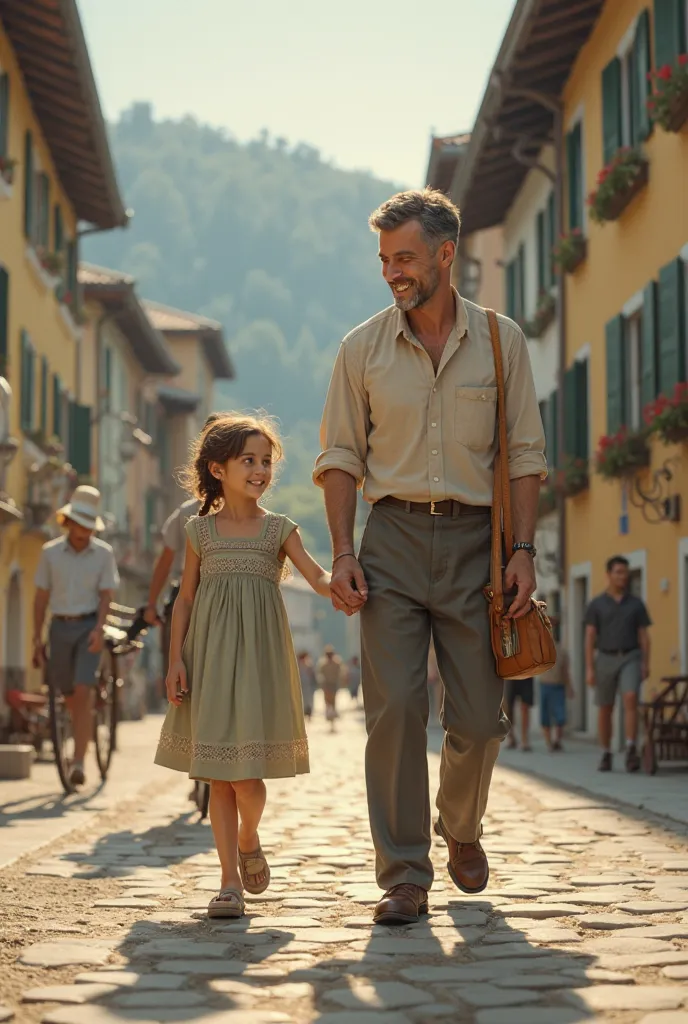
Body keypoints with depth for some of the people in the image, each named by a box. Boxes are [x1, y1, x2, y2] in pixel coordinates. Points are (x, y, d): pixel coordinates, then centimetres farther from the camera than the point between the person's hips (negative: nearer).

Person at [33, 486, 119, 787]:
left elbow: (106, 595, -2)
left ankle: (78, 762, -16)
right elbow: (41, 596, 5)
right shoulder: (50, 552, 2)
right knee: (69, 696, 10)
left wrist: (98, 629, -17)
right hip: (60, 627, 2)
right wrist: (37, 638, 3)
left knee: (82, 692, -16)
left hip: (89, 627, -2)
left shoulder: (103, 553, -1)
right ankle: (84, 738, 39)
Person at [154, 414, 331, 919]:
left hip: (258, 655, -1)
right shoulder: (201, 530, 7)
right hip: (210, 657, 1)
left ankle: (249, 840, 24)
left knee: (248, 774, -7)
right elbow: (186, 598, 9)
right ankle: (230, 880, 8)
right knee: (218, 775, 1)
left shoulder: (279, 529, 5)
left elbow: (318, 576, -8)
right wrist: (176, 659, 1)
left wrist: (339, 587, -30)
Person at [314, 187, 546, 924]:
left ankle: (461, 830, 31)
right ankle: (403, 878, -2)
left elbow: (525, 454, 6)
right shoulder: (363, 348, 6)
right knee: (394, 708, -8)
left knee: (479, 716, 2)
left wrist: (523, 549, -4)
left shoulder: (500, 340, 5)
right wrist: (342, 553, -3)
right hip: (393, 537, 0)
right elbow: (340, 457, 8)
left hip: (474, 538, 0)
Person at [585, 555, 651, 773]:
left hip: (630, 659, 0)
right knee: (605, 709, 5)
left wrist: (646, 665, -5)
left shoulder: (636, 604, 5)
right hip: (605, 660, 0)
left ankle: (631, 752, -25)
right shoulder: (596, 605, 2)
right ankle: (606, 755, 18)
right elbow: (589, 638, -1)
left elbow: (644, 636, 5)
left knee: (630, 700, -22)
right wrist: (589, 669, -9)